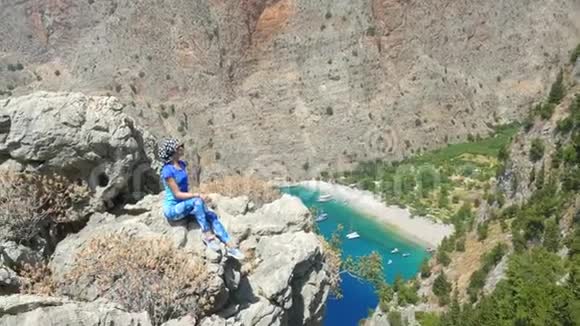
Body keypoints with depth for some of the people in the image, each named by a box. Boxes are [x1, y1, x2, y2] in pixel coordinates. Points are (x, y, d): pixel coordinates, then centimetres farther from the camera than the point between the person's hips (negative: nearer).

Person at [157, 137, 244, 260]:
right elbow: (177, 194, -20)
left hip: (184, 205, 7)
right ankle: (207, 234, -22)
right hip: (172, 209, -7)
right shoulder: (168, 170, -19)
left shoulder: (182, 164, 6)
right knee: (197, 201, -33)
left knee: (211, 215, -11)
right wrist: (196, 195, -24)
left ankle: (230, 246, -15)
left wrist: (192, 195, 3)